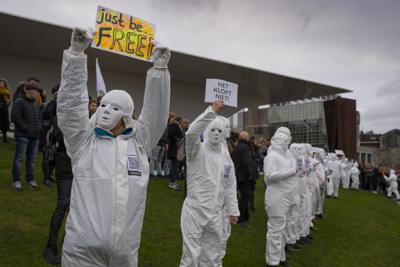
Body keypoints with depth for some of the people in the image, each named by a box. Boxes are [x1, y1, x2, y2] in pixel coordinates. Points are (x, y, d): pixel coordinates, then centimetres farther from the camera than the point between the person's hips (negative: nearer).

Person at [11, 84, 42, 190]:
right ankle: (16, 180, 4)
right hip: (23, 135, -6)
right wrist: (25, 128, -14)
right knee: (19, 158, -2)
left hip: (35, 136, 7)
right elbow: (15, 117, -14)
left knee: (32, 158, 9)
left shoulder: (35, 103, 19)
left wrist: (38, 127, 9)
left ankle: (31, 179, 16)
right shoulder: (19, 102, -4)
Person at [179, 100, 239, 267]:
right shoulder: (198, 150, -7)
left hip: (215, 213, 5)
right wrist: (212, 111, -30)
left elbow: (230, 186, 12)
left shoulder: (226, 157, 9)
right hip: (195, 210, -5)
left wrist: (233, 210, 11)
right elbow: (191, 132, -28)